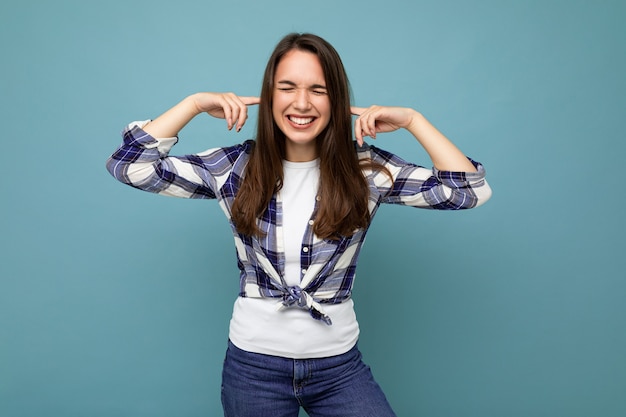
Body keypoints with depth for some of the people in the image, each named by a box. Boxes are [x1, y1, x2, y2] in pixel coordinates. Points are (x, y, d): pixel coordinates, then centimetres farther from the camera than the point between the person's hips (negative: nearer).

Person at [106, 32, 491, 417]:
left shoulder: (365, 169, -7)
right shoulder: (236, 167, -5)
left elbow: (470, 189, -11)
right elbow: (129, 166, -7)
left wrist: (412, 119, -13)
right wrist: (195, 104, -10)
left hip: (339, 365, 0)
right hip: (253, 364, 1)